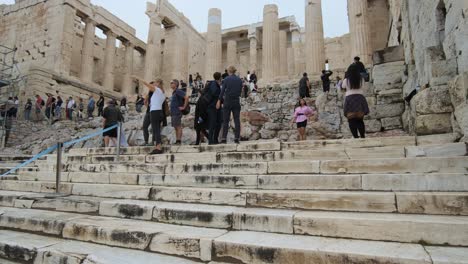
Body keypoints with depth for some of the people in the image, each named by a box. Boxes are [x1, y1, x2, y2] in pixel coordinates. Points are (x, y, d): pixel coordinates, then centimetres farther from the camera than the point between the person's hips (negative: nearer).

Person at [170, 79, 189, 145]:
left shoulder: (178, 91, -11)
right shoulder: (173, 92, 19)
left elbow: (186, 97, -23)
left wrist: (184, 107, -19)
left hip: (177, 113, -10)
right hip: (173, 113, 10)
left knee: (178, 127, -9)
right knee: (175, 127, 10)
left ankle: (179, 141, -8)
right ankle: (177, 141, 13)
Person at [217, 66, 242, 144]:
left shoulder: (226, 79, -5)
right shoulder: (239, 80, 4)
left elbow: (222, 90, -6)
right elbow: (240, 91, 8)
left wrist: (219, 101, -1)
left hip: (227, 100, -2)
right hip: (236, 101, 2)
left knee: (225, 120, 3)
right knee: (237, 120, 5)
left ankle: (224, 138, 2)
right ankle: (237, 138, 3)